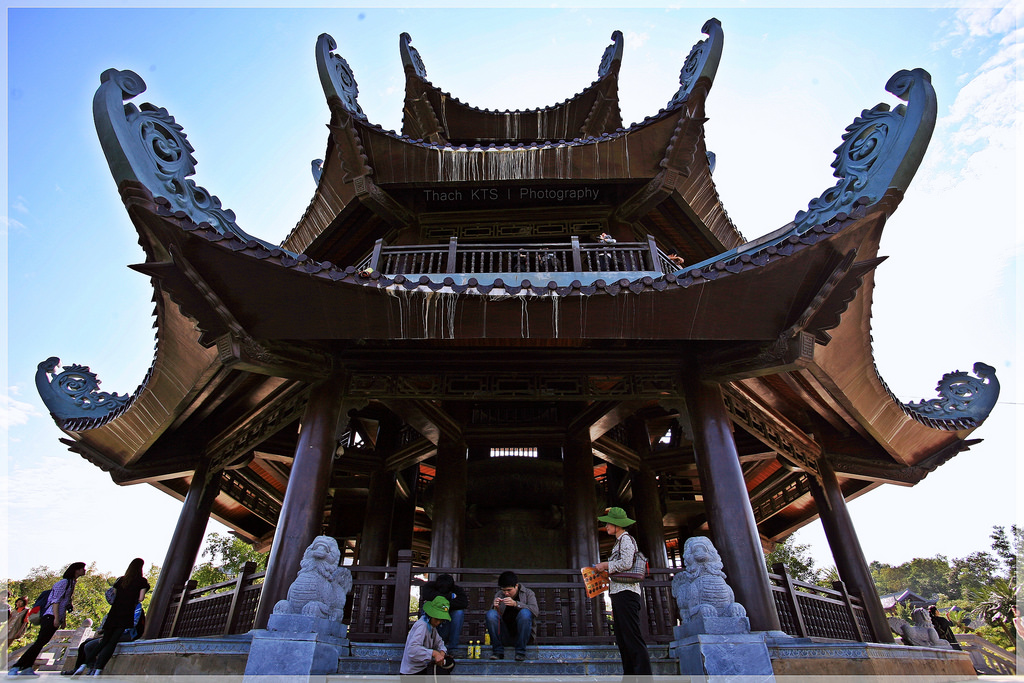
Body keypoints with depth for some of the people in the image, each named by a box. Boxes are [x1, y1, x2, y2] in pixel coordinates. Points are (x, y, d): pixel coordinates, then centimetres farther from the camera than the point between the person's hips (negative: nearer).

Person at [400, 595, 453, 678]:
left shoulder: (432, 625, 5)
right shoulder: (422, 626, -21)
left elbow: (438, 642, 13)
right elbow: (412, 649, -33)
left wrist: (442, 652, -7)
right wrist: (434, 653, -36)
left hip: (423, 667, 8)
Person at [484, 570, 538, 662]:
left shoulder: (528, 593, 4)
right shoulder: (498, 595, 10)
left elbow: (535, 611, -16)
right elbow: (490, 618, 4)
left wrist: (516, 604, -27)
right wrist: (495, 608, -19)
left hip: (521, 634, -2)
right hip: (504, 637, 2)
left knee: (525, 612, -30)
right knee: (491, 613, -22)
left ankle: (520, 651, -18)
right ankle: (497, 650, -13)